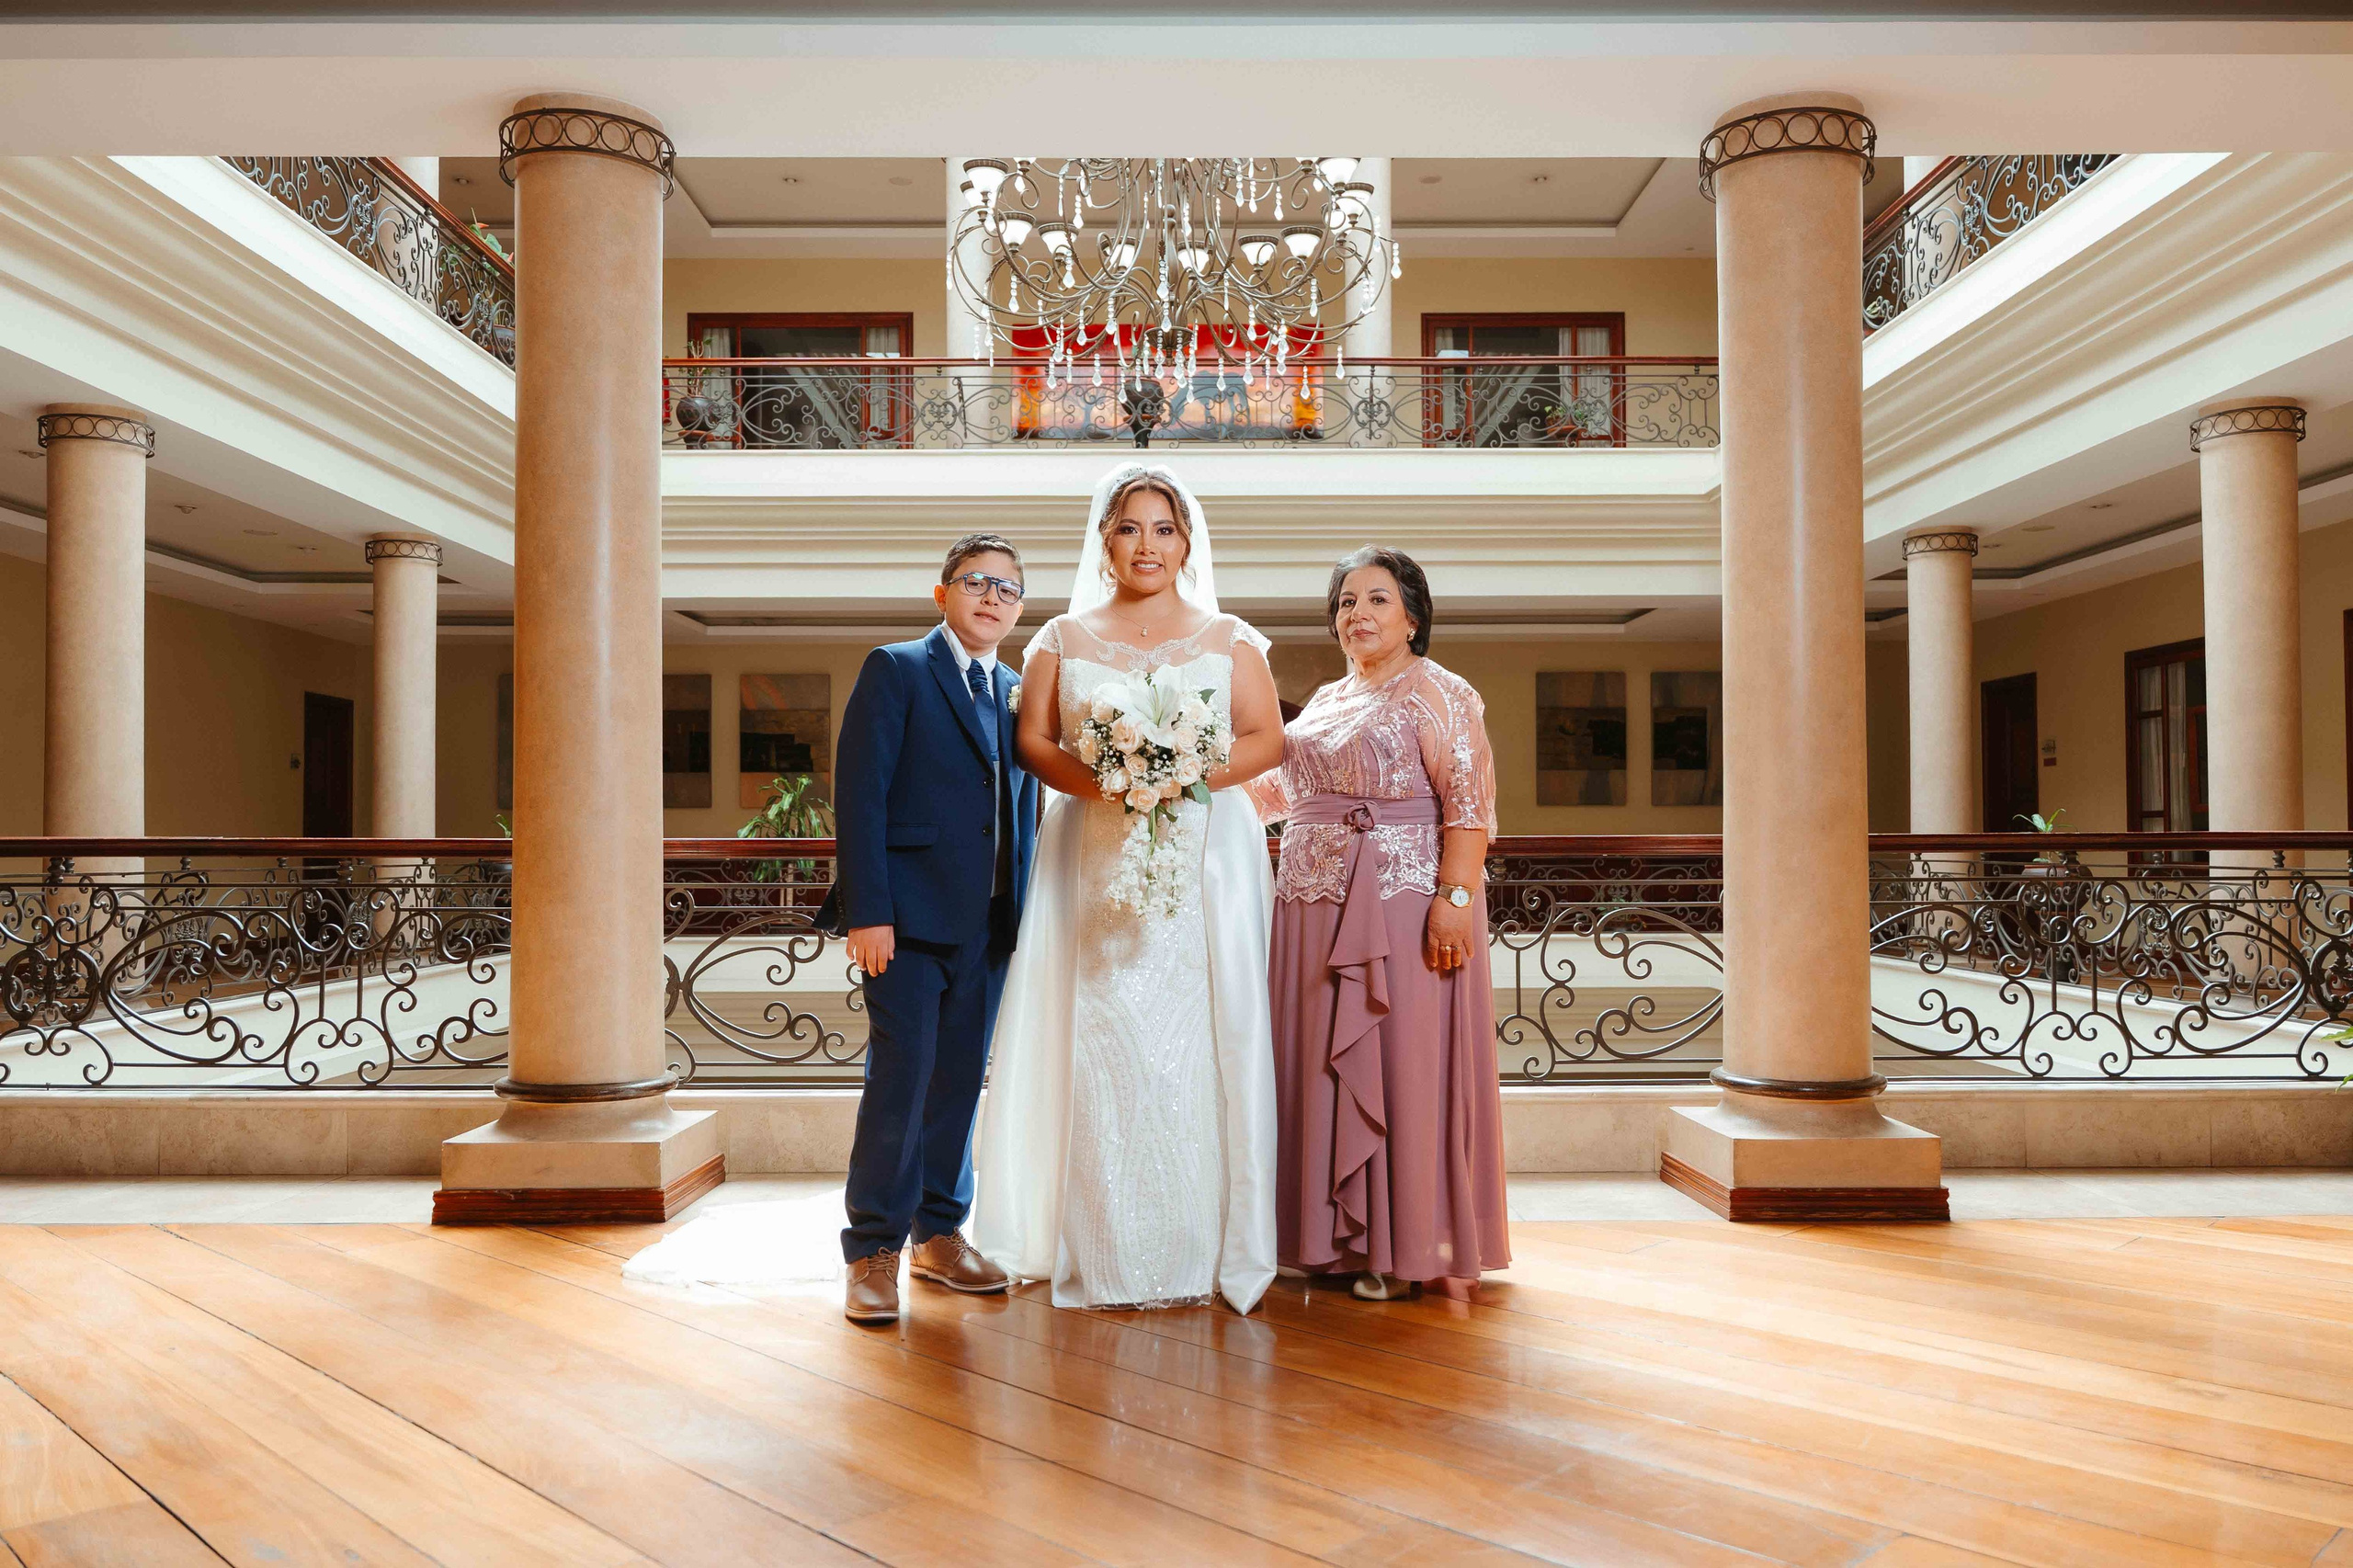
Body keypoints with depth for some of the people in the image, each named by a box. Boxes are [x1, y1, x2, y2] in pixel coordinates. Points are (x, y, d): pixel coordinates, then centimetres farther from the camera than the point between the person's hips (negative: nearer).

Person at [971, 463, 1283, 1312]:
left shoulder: (1228, 638, 12)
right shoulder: (1064, 638, 13)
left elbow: (1267, 738, 3)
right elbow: (1031, 740, 5)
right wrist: (1095, 778, -14)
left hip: (1205, 853, 0)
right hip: (1094, 854, 0)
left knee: (1203, 1034, -3)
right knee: (1101, 1040, -4)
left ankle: (1205, 1248, 6)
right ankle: (1108, 1253, 4)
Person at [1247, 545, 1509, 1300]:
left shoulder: (1437, 693, -3)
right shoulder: (1326, 700, 19)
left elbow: (1468, 803, -13)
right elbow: (1287, 793, 28)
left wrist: (1454, 898, -23)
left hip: (1404, 899, -7)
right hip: (1316, 903, 7)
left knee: (1403, 1061, -3)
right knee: (1325, 1064, 9)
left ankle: (1405, 1244, 7)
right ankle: (1337, 1235, 19)